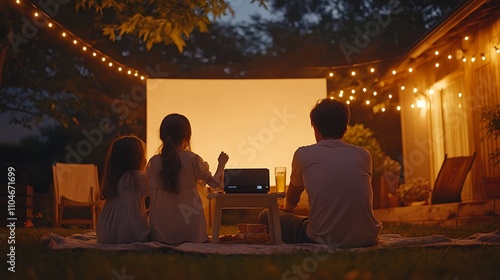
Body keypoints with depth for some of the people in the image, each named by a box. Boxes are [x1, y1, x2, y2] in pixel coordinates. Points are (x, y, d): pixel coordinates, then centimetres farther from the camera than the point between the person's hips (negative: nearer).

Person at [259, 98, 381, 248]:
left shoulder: (303, 154, 2)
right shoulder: (364, 155, 9)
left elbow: (291, 201, 20)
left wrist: (285, 211, 46)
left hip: (324, 240, -4)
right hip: (367, 239, 4)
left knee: (268, 217, 16)